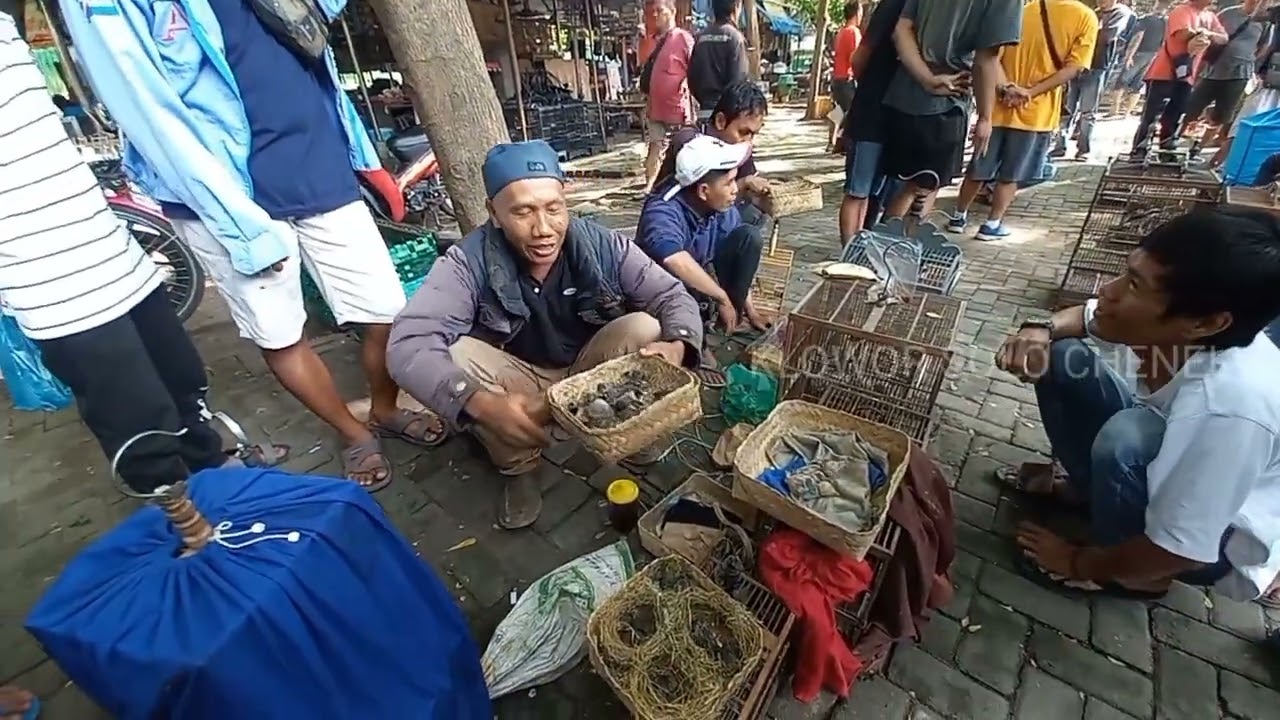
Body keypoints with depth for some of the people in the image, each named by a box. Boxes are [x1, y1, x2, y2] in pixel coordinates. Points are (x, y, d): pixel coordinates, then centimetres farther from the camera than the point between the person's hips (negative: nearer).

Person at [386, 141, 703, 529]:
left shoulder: (601, 245, -17)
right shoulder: (470, 261, -22)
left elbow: (673, 296, -13)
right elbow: (409, 345, -30)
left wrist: (677, 346, -37)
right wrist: (481, 403, -48)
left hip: (591, 373, 0)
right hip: (520, 382, 1)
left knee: (645, 328, -25)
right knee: (451, 353, -27)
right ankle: (519, 466, -5)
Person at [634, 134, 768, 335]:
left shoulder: (724, 209, -11)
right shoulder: (663, 212, -32)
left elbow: (738, 259, -1)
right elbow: (676, 262, -50)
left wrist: (749, 309, -3)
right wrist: (723, 298, -39)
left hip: (701, 284, 6)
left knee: (749, 236, -11)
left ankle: (729, 317, -5)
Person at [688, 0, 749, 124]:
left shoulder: (701, 36, 11)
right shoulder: (734, 36, -7)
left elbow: (692, 76, 9)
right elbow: (739, 80, -13)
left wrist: (704, 101, 17)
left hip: (704, 111, 6)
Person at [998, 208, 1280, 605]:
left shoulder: (1229, 408, -40)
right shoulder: (1176, 327, -22)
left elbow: (1175, 551, -32)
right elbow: (1089, 315, 1)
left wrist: (1078, 562, -15)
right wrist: (1042, 330, -22)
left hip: (1221, 539, -6)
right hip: (1178, 457, 6)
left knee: (1127, 440, -36)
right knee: (1062, 358, -7)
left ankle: (1114, 570, -5)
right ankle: (1088, 489, 13)